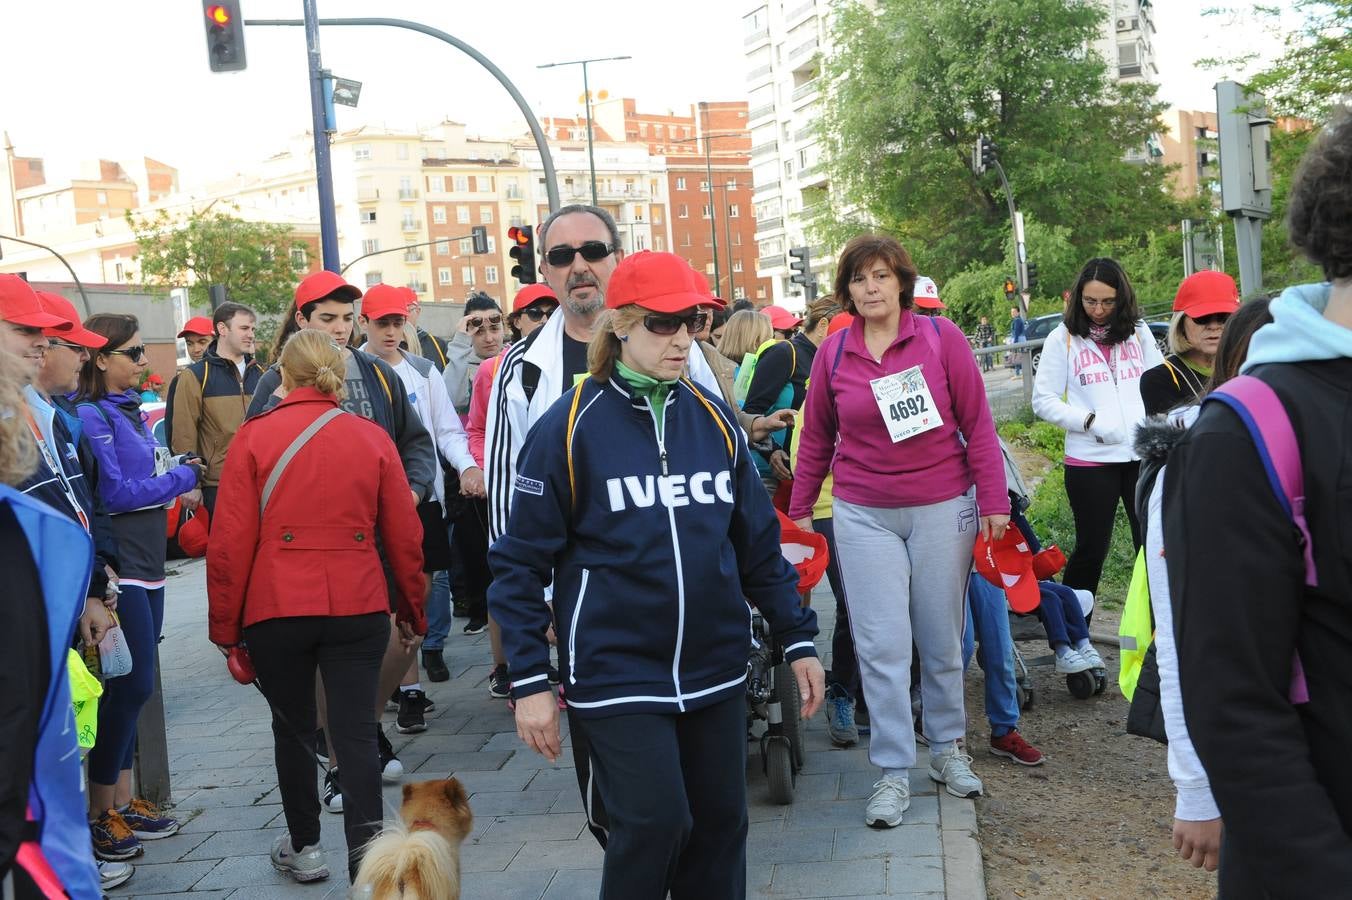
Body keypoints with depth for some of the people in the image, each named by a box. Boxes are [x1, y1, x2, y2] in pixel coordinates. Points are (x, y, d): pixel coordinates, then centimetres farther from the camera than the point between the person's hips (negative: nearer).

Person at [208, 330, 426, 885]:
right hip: (358, 608, 1)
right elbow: (405, 536, 6)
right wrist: (413, 612, 17)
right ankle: (365, 855, -4)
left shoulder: (254, 437, -2)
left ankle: (304, 847, 29)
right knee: (355, 733, 3)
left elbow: (230, 541, -4)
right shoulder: (372, 438, 3)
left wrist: (225, 625, 5)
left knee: (293, 729, 17)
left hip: (276, 611, 0)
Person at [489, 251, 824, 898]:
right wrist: (529, 682, -8)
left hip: (715, 668, 5)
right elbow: (520, 563, -5)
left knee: (719, 825, 10)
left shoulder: (714, 419, 6)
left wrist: (798, 640, 11)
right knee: (654, 822, -10)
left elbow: (759, 542, 13)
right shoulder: (570, 427, -8)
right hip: (617, 671, -5)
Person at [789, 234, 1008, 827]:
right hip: (863, 515, 1)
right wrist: (799, 511, 14)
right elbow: (816, 438, 11)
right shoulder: (832, 353, 2)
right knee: (881, 644, -1)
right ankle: (893, 772, 8)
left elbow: (976, 422, -2)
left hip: (943, 508, -1)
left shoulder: (940, 337, -4)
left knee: (942, 638, 11)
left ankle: (947, 747, 30)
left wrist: (993, 501, -4)